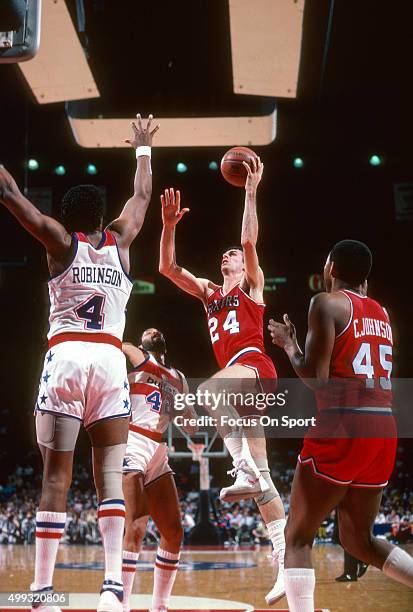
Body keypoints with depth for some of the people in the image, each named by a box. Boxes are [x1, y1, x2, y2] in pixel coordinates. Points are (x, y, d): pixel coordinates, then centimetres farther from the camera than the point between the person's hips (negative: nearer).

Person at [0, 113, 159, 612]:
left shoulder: (60, 240, 8)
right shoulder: (119, 241, 14)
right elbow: (142, 196, 31)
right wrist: (143, 148, 46)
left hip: (66, 358, -1)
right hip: (110, 361, 2)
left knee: (55, 478, -1)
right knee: (109, 475, 0)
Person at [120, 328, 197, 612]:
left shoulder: (178, 378, 23)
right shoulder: (132, 356, 7)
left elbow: (192, 427, 21)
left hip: (159, 455, 7)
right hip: (132, 448, -7)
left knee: (174, 533, 6)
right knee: (136, 528, -18)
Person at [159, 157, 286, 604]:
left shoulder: (252, 286, 11)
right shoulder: (208, 292, 27)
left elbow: (249, 240, -5)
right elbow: (167, 267, 20)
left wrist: (250, 192, -6)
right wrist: (169, 225, 11)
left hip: (255, 366, -6)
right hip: (239, 378, 7)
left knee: (208, 388, -39)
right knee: (261, 479, 0)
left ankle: (246, 470, -41)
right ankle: (287, 563, -1)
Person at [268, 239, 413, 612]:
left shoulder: (327, 303, -3)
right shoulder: (382, 313, 18)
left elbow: (315, 378, -10)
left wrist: (287, 343, 7)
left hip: (342, 429, -7)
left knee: (297, 538, 4)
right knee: (358, 538, 21)